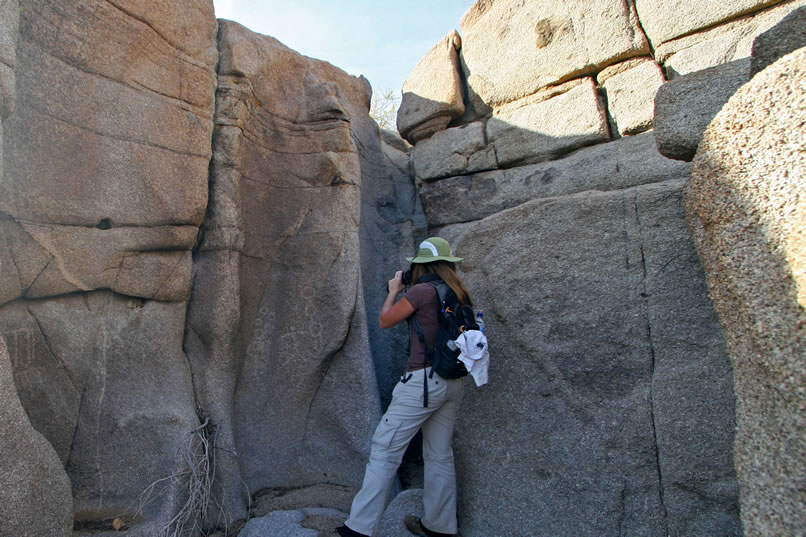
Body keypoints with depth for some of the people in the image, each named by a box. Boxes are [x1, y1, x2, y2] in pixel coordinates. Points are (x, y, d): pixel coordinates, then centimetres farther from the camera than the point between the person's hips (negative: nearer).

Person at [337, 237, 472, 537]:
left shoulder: (423, 290, -12)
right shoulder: (458, 294, 9)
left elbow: (385, 321, -2)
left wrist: (394, 291, 13)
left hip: (425, 379, -8)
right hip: (453, 383, 8)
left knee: (385, 448, -1)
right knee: (439, 454, 16)